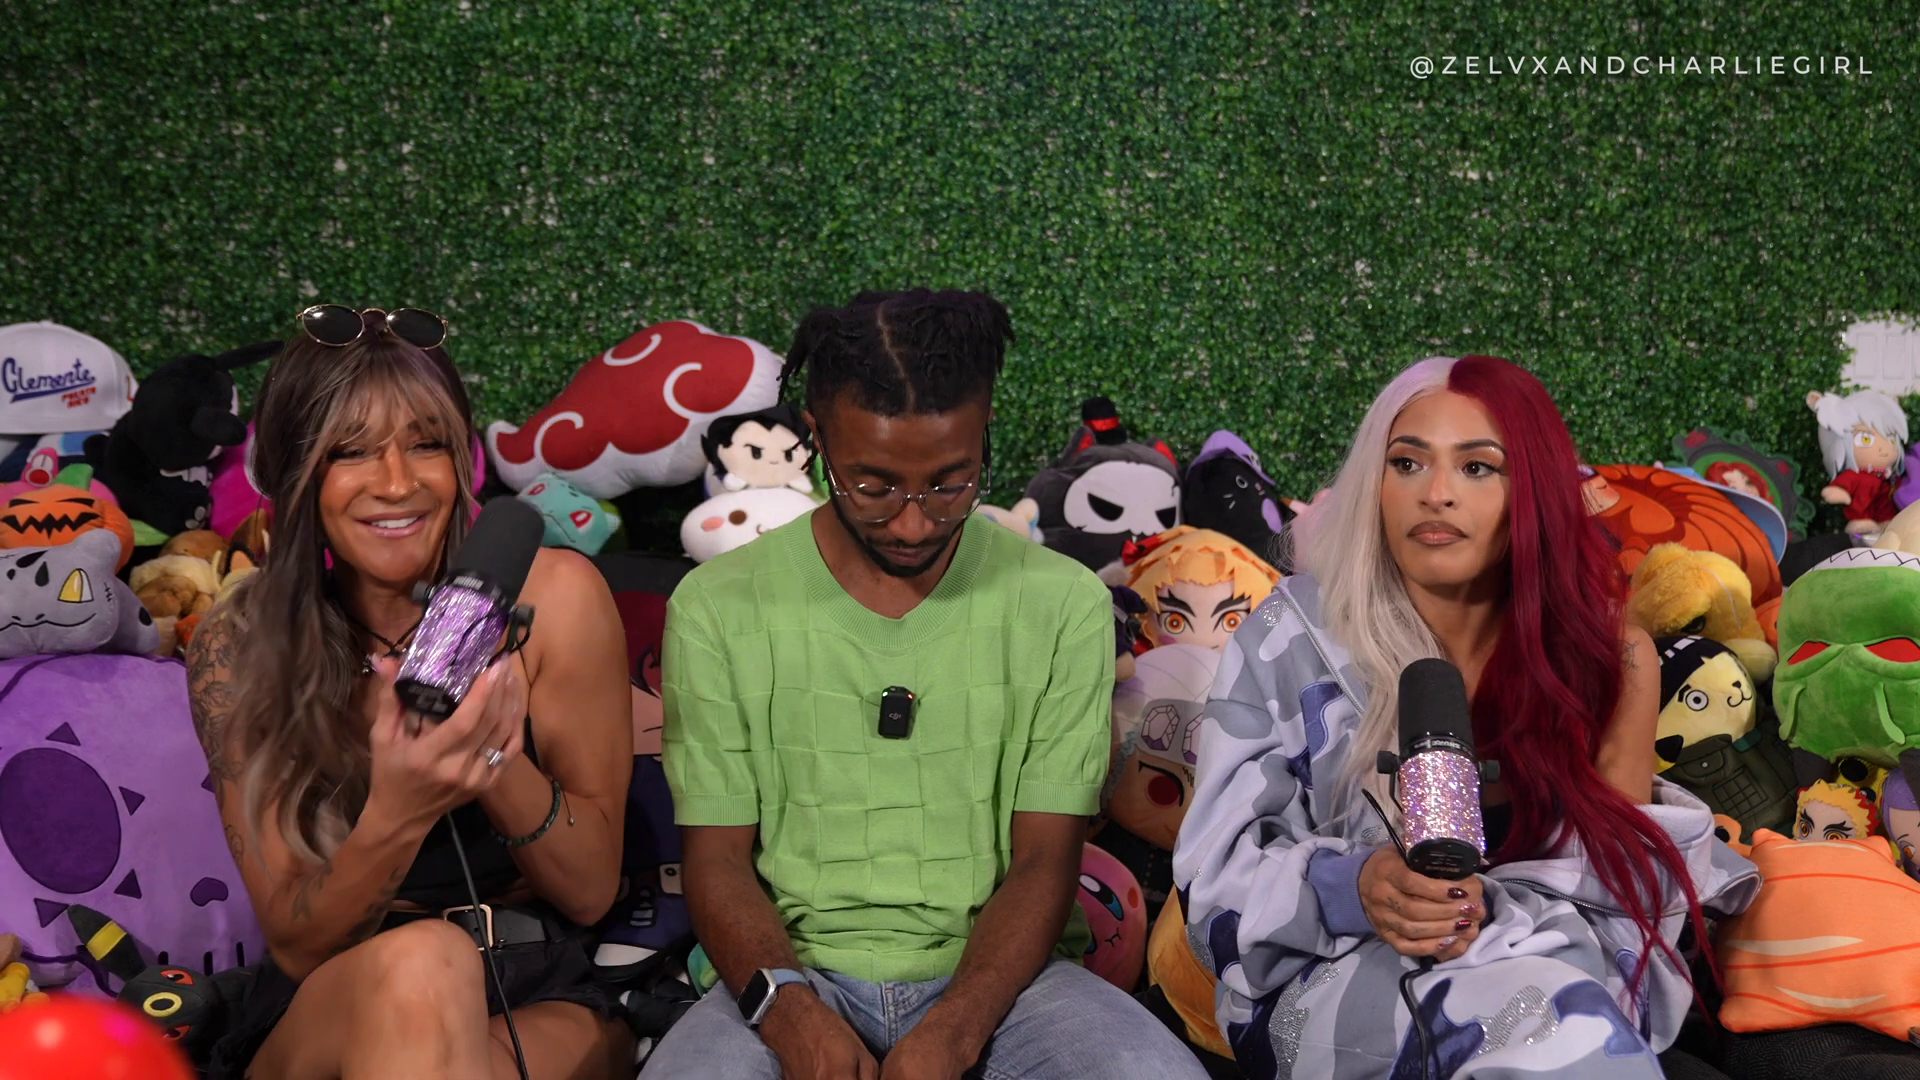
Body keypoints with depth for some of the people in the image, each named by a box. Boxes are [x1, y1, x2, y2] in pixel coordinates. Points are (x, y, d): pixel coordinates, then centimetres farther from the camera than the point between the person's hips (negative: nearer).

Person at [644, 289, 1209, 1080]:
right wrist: (787, 1008, -17)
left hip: (996, 977, 2)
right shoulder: (718, 608, 1)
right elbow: (718, 855, 2)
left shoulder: (1064, 605, 1)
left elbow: (1044, 862, -1)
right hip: (799, 975, -1)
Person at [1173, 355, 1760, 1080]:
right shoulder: (1292, 640, -2)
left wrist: (1492, 909, -20)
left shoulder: (1611, 658, 2)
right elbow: (1218, 879, -3)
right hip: (1340, 975, -2)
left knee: (1565, 1016, -36)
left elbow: (1620, 883, 1)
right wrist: (1352, 889, -24)